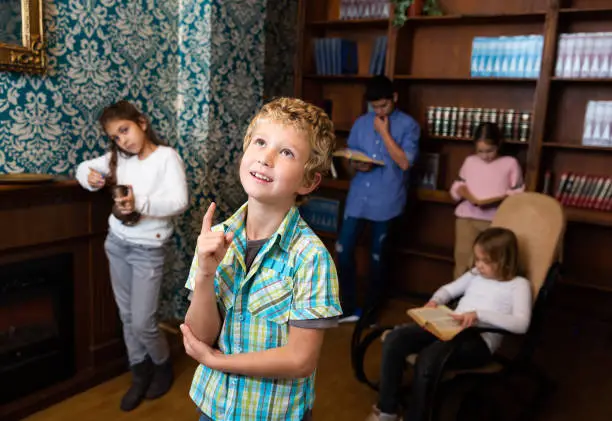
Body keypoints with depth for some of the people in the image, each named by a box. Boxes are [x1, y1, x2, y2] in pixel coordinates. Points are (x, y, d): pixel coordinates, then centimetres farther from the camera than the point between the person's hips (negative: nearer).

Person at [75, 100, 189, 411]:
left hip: (148, 250, -6)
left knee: (142, 323, 0)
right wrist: (89, 176, -7)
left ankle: (163, 364, 29)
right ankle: (140, 374, 33)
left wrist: (140, 203, -38)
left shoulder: (166, 156, -13)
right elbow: (85, 166, 17)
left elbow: (179, 202, -23)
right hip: (117, 244, 6)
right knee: (127, 317, 15)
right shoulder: (119, 159, 4)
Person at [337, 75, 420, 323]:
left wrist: (384, 132, -13)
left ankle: (371, 309, 27)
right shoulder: (361, 123, 9)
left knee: (377, 255, 8)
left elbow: (404, 162, -14)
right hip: (358, 196, 4)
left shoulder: (408, 125, -4)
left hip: (386, 199, -4)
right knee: (343, 249, 2)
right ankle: (348, 307, 17)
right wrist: (357, 165, -10)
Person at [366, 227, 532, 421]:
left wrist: (479, 314, -23)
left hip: (480, 339, -6)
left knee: (428, 358, -36)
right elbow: (449, 289, 30)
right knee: (394, 339, -18)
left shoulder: (518, 285, 1)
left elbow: (521, 324, -14)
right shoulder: (475, 274, 20)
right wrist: (435, 300, 6)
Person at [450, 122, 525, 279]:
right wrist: (464, 192, -5)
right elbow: (457, 186, 17)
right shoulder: (470, 161, 14)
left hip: (497, 220, -2)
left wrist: (502, 198, -14)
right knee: (463, 258, -4)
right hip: (467, 217, 2)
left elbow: (518, 193, 5)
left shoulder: (510, 163, 6)